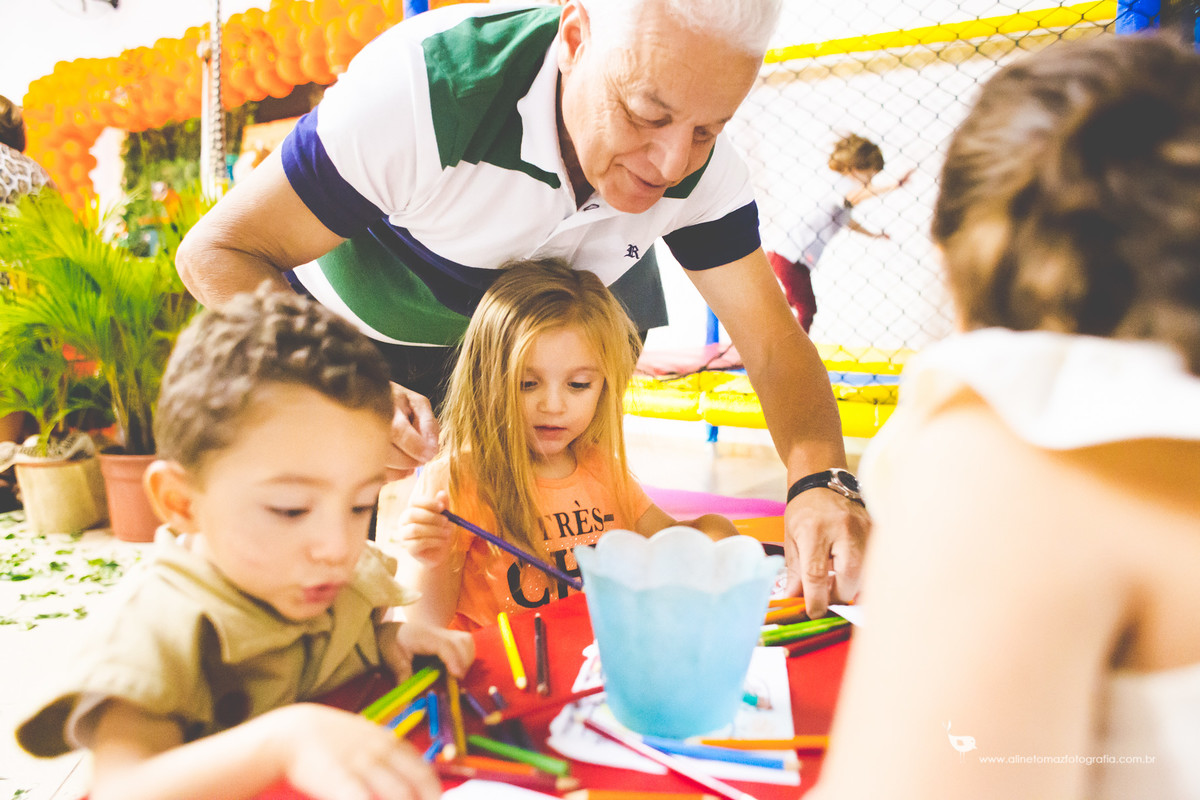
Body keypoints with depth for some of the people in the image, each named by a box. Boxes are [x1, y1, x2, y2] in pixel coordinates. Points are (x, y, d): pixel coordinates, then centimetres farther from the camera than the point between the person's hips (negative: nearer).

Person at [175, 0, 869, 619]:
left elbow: (774, 344, -21)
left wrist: (820, 483, -41)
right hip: (352, 345, -3)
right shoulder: (423, 88, -36)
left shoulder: (702, 166, -22)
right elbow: (216, 251, -29)